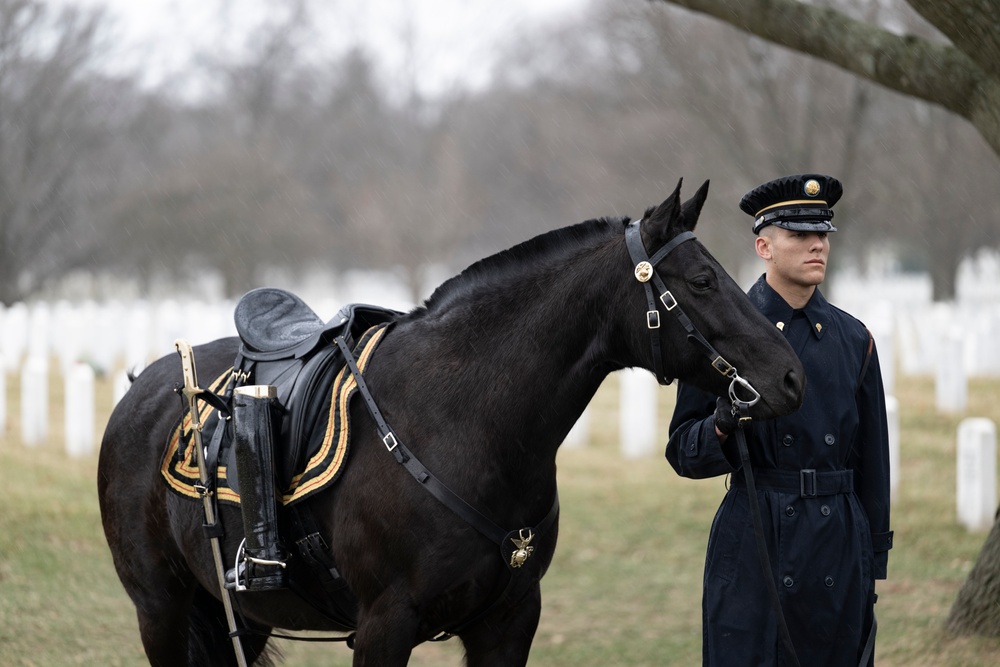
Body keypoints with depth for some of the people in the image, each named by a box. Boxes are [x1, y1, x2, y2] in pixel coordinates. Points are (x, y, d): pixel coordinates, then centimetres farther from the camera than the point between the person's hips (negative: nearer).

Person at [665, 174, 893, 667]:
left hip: (839, 549, 4)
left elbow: (872, 460, 12)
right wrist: (721, 426, -23)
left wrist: (874, 564, 9)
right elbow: (683, 454, -1)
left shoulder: (853, 339, 10)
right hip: (753, 549, -4)